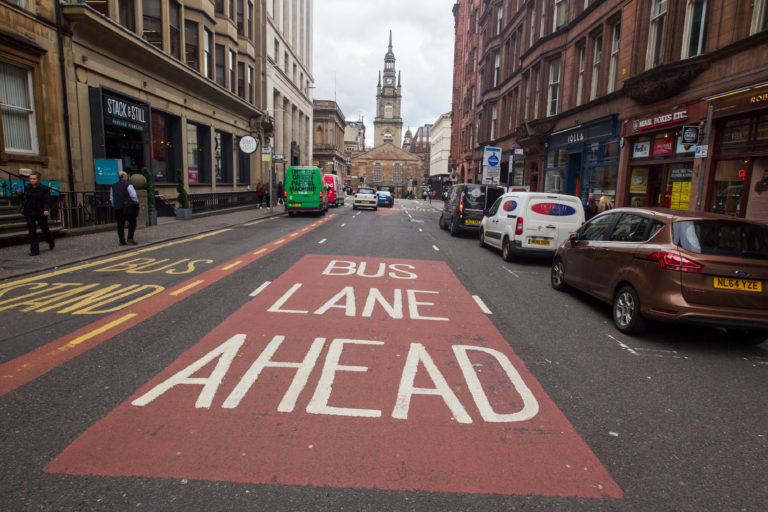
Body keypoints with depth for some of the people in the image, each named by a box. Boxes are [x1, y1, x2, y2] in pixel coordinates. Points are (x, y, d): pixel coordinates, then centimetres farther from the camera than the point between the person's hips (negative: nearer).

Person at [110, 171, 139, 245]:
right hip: (128, 207, -5)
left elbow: (111, 199, 14)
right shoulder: (128, 185, -7)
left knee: (120, 224, 6)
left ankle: (122, 241, 6)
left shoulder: (113, 186, 11)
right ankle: (130, 238, -5)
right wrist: (136, 203, 2)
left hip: (117, 208, 5)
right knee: (132, 222, 6)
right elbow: (134, 196, -11)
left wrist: (115, 206, 22)